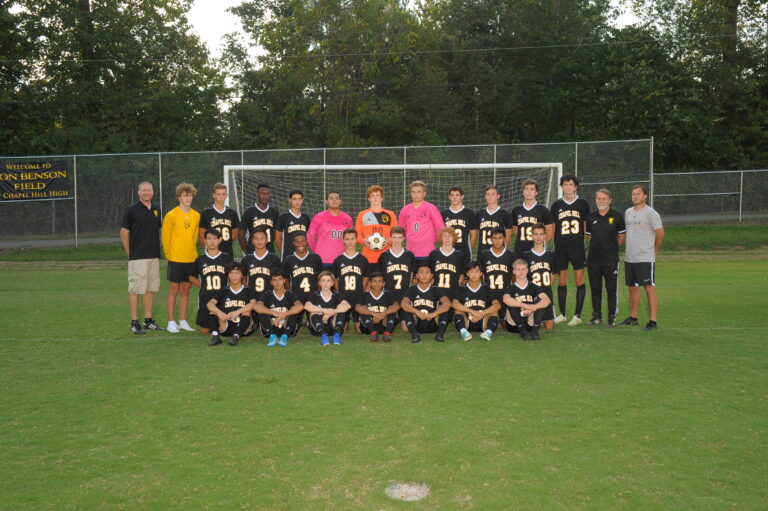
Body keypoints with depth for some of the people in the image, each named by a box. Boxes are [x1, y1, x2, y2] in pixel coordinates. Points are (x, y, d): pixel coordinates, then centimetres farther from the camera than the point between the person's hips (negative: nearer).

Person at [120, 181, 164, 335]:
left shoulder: (156, 210, 12)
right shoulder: (132, 210, -5)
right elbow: (124, 233, -4)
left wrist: (157, 249, 12)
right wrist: (130, 253, -3)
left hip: (154, 256, 6)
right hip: (137, 257, -6)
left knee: (151, 289, 9)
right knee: (135, 290, -4)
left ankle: (148, 321, 17)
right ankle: (134, 323, 1)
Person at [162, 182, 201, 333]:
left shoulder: (196, 216, 7)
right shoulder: (171, 215, -7)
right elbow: (165, 237, -3)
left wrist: (191, 251, 11)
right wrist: (169, 254, 0)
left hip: (191, 258, 4)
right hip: (176, 259, -4)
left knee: (186, 289, 10)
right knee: (174, 289, 2)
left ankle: (183, 321, 19)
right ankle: (171, 322, 10)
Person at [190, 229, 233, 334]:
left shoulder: (226, 258, 3)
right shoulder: (200, 259, 5)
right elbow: (192, 277, 15)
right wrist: (203, 285, 1)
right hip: (205, 298, 1)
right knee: (205, 330, 3)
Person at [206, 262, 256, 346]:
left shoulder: (248, 291, 6)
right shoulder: (224, 291, 11)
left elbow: (253, 304, -16)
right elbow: (210, 303, -5)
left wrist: (237, 312, -32)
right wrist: (219, 312, -27)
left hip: (242, 329, -2)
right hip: (226, 329, 2)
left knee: (247, 310, -24)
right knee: (213, 310, -14)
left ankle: (236, 336, -39)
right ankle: (215, 336, -34)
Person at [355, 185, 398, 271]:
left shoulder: (390, 215, 11)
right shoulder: (362, 215, 11)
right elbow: (357, 234, 10)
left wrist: (388, 241, -9)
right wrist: (364, 241, -9)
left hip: (385, 257, 0)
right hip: (368, 256, 0)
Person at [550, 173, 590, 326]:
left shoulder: (583, 204, 4)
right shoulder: (556, 205, 9)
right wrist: (554, 245, 8)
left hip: (578, 249, -2)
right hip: (560, 249, 2)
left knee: (579, 281, -1)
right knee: (561, 282, 6)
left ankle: (577, 315, 7)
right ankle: (562, 314, 17)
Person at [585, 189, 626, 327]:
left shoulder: (617, 216, -1)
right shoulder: (591, 217, 8)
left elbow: (621, 237, 7)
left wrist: (612, 248, 7)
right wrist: (599, 245, 11)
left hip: (611, 260, -3)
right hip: (593, 258, 3)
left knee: (612, 289, 0)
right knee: (595, 289, 9)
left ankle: (612, 317, 9)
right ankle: (597, 316, 21)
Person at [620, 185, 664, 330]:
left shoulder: (650, 213, -8)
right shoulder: (628, 212, 13)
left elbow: (660, 233, -6)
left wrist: (654, 250, 3)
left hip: (645, 258, -7)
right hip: (629, 258, 7)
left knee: (649, 288, -6)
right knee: (632, 287, 13)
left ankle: (653, 321, -4)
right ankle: (633, 318, 24)